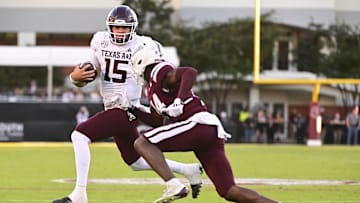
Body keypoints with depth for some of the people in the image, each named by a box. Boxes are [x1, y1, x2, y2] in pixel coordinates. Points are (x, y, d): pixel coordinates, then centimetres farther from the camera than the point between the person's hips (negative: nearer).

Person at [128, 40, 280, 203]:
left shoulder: (159, 72, 0)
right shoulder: (152, 88, 28)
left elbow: (190, 72, -18)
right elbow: (157, 121, 37)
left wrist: (179, 101, -26)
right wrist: (133, 110, 32)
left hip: (198, 123, -9)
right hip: (211, 132, 9)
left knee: (142, 143, -6)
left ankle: (173, 186, -21)